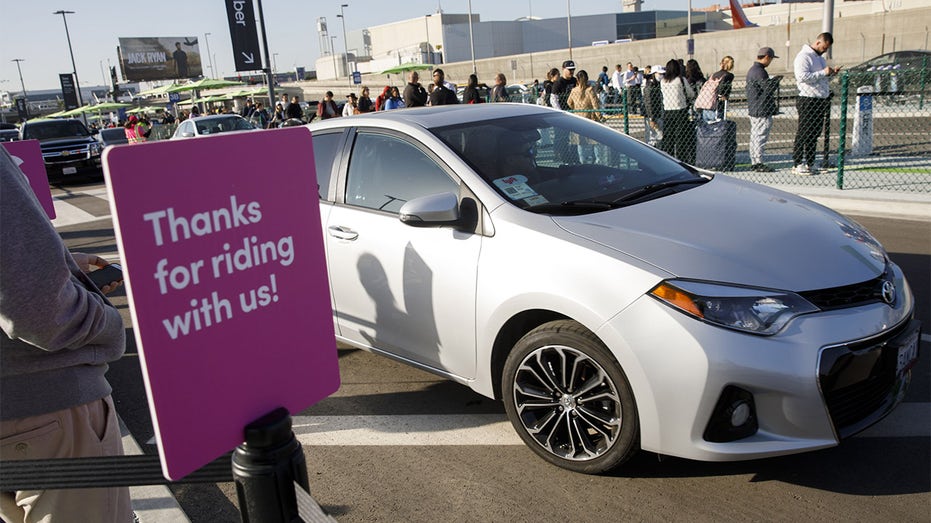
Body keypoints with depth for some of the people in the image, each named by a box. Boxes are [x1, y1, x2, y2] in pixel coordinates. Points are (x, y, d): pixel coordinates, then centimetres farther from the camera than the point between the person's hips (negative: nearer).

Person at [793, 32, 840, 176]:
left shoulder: (820, 57, 21)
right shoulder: (803, 56, -8)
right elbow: (802, 76, -22)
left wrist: (831, 73, 10)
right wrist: (823, 73, -20)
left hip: (821, 100, 9)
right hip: (808, 100, -9)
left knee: (815, 134, 10)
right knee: (803, 134, -7)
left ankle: (810, 164, 15)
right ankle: (797, 165, -3)